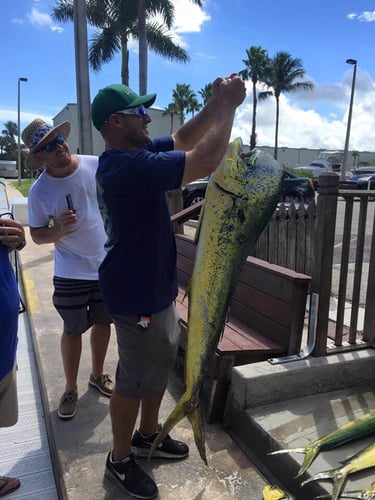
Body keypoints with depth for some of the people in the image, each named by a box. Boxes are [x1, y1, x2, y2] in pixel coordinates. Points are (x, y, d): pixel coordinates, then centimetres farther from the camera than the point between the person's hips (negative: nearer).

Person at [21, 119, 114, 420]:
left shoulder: (98, 166, -9)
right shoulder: (39, 192, -12)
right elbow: (37, 236, -3)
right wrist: (58, 230, -24)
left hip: (109, 265, 2)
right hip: (71, 274, -2)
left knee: (103, 323, 17)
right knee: (73, 331, 10)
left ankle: (98, 375, 41)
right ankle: (71, 389, 31)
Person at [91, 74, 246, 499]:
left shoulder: (128, 157, 5)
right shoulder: (130, 166, -28)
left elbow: (181, 140, 12)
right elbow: (205, 161, -33)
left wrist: (215, 104, -1)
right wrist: (228, 105, -18)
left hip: (155, 287, 10)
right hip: (138, 295, -10)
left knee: (161, 361, 23)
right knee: (135, 378, 7)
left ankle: (147, 434, 44)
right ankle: (120, 460, 31)